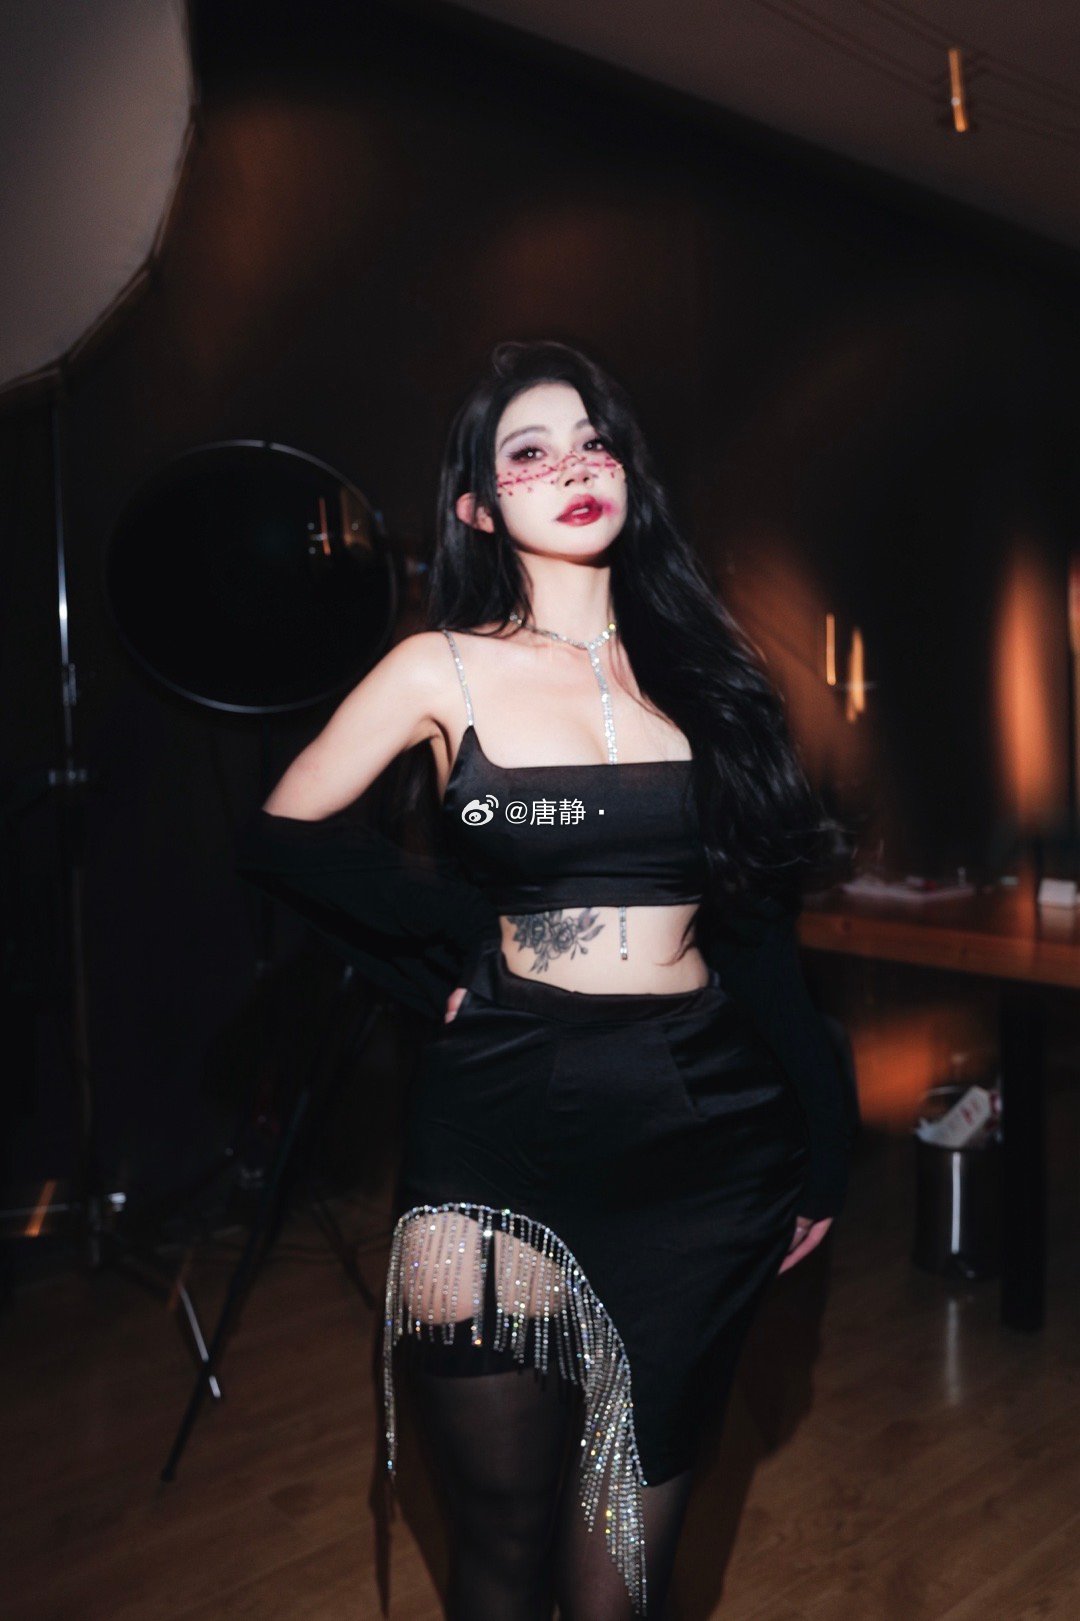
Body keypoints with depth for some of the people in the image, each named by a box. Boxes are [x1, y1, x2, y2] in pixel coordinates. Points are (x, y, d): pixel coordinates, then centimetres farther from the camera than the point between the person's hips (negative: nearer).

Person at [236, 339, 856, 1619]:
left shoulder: (699, 660, 8)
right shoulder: (445, 670, -1)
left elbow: (757, 903, 10)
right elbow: (280, 837, 6)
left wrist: (820, 1138, 10)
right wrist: (454, 951, 3)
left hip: (704, 1118, 2)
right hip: (512, 1115, -2)